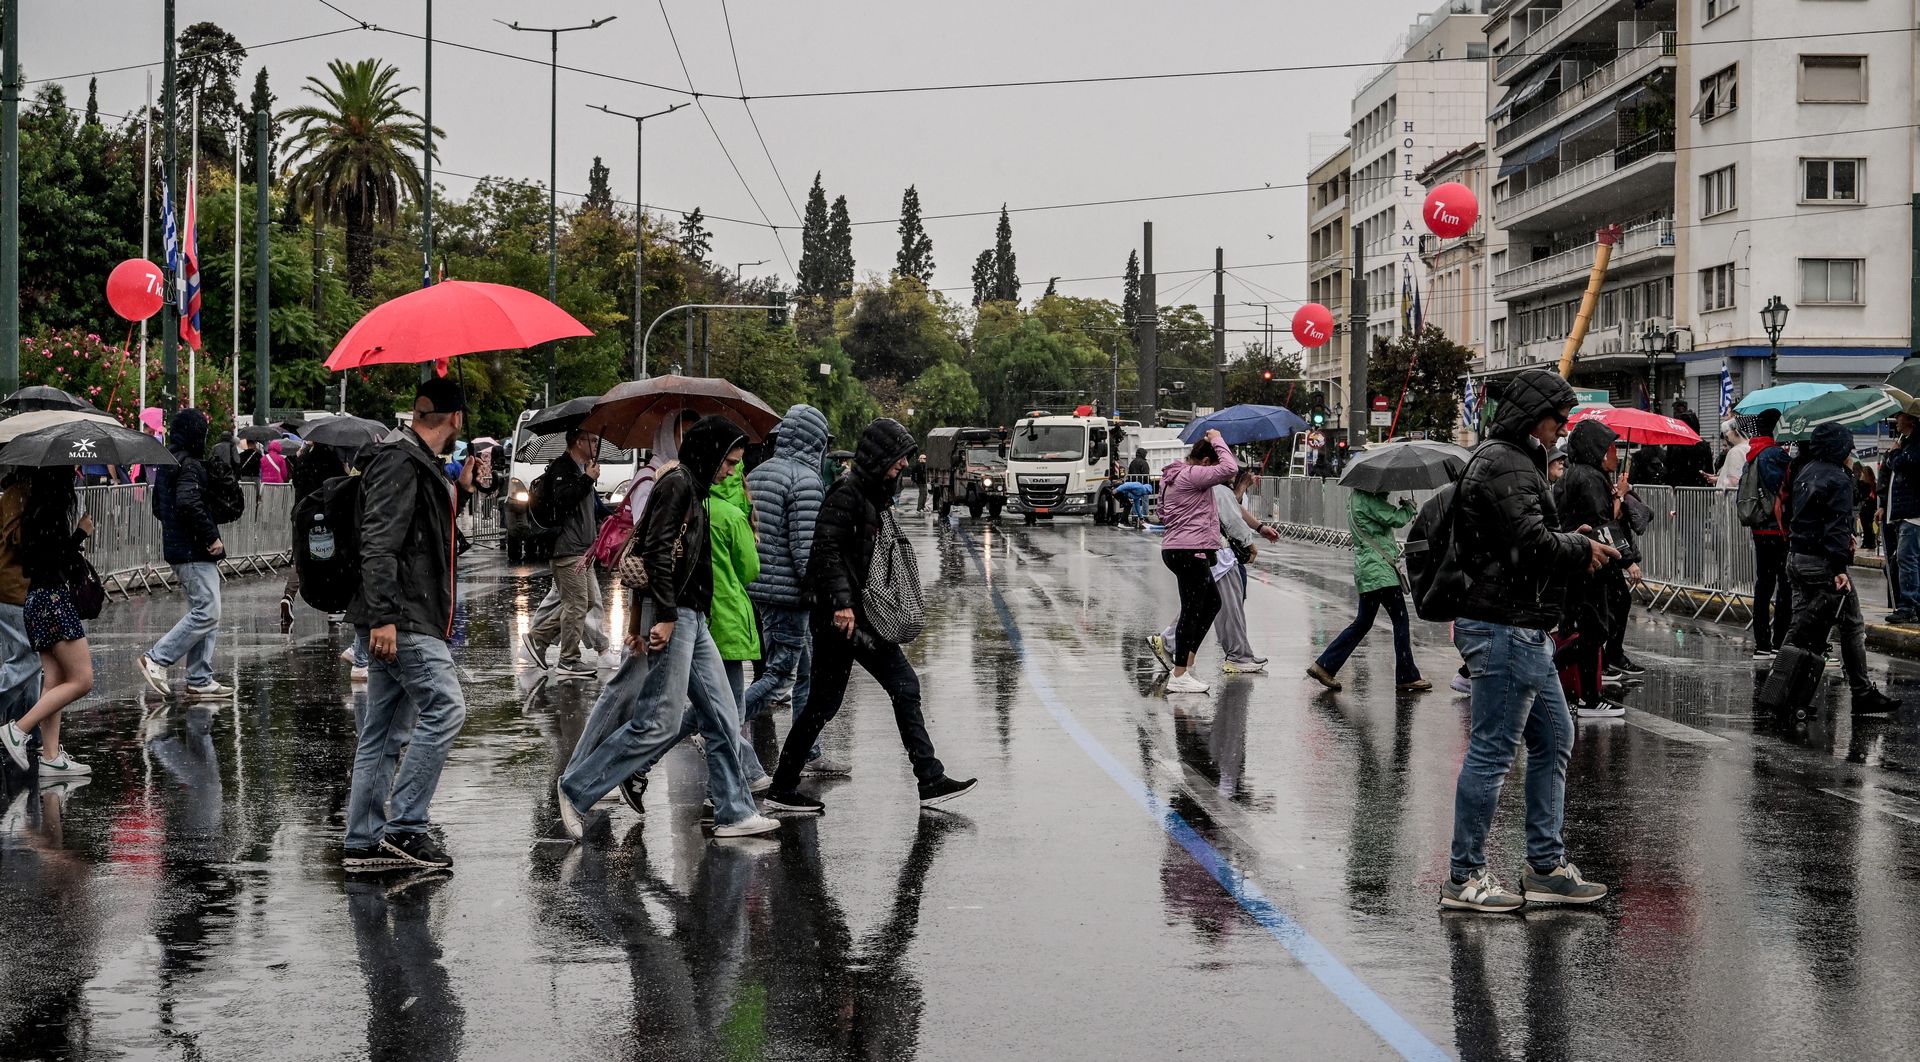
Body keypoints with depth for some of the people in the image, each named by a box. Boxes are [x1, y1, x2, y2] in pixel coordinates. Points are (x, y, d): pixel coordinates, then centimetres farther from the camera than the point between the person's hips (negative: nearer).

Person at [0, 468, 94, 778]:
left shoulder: (37, 510, 12)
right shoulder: (52, 512, -17)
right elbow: (59, 561, -20)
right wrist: (82, 532, -9)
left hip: (40, 598, 10)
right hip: (53, 599, -10)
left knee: (55, 680, 9)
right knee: (81, 680, -7)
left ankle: (51, 757, 8)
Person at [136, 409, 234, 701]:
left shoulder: (165, 465, 16)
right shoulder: (189, 465, -15)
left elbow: (158, 507, 23)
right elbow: (188, 503, -28)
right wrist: (211, 537, -21)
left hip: (177, 547, 10)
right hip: (195, 552, -10)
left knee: (203, 613, 12)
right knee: (206, 613, -9)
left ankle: (200, 681, 12)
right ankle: (156, 659, -10)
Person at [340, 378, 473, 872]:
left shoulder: (420, 463, 21)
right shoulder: (399, 462, -12)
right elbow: (378, 543, -21)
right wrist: (383, 617, -25)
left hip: (406, 619, 11)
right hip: (402, 619, -11)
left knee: (383, 730, 9)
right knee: (445, 706, -13)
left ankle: (364, 843, 11)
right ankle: (404, 826, -12)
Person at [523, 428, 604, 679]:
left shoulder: (582, 469, 21)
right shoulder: (561, 467, -11)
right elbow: (561, 499, -26)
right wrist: (587, 479, -22)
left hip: (583, 549, 10)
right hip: (567, 548, -10)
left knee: (586, 601, 13)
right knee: (577, 603, -10)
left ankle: (538, 635, 20)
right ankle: (569, 661, -5)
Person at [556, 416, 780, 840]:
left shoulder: (693, 488, 20)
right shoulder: (677, 483, -10)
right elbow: (657, 550, -19)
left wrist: (637, 618, 15)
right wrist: (665, 615, -23)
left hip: (691, 619, 10)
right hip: (672, 618, -10)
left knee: (722, 718, 9)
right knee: (661, 723, -8)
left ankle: (734, 813, 13)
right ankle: (575, 789, 0)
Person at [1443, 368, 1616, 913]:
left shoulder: (1511, 460, 19)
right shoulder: (1506, 466, -16)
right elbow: (1532, 542, -24)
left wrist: (1571, 544, 9)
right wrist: (1582, 548, -7)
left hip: (1522, 628, 12)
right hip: (1506, 628, -12)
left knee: (1554, 739, 17)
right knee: (1491, 751, -5)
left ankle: (1546, 867, 23)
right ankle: (1465, 878, 1)